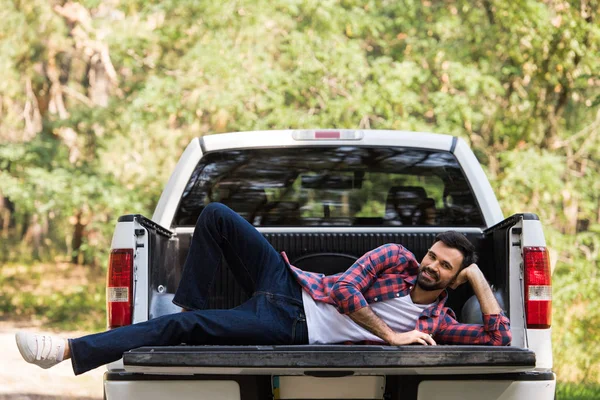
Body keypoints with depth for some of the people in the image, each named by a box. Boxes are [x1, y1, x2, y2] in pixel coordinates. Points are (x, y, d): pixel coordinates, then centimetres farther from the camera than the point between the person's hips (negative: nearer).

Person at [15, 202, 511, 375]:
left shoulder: (437, 324, 1)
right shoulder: (397, 258, 6)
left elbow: (499, 339, -7)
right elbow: (344, 288, -3)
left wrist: (480, 280, -12)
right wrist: (390, 335, -12)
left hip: (293, 332, -4)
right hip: (289, 285, 4)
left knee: (183, 326, -21)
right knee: (216, 215, -15)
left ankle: (70, 351, -22)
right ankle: (191, 306, 1)